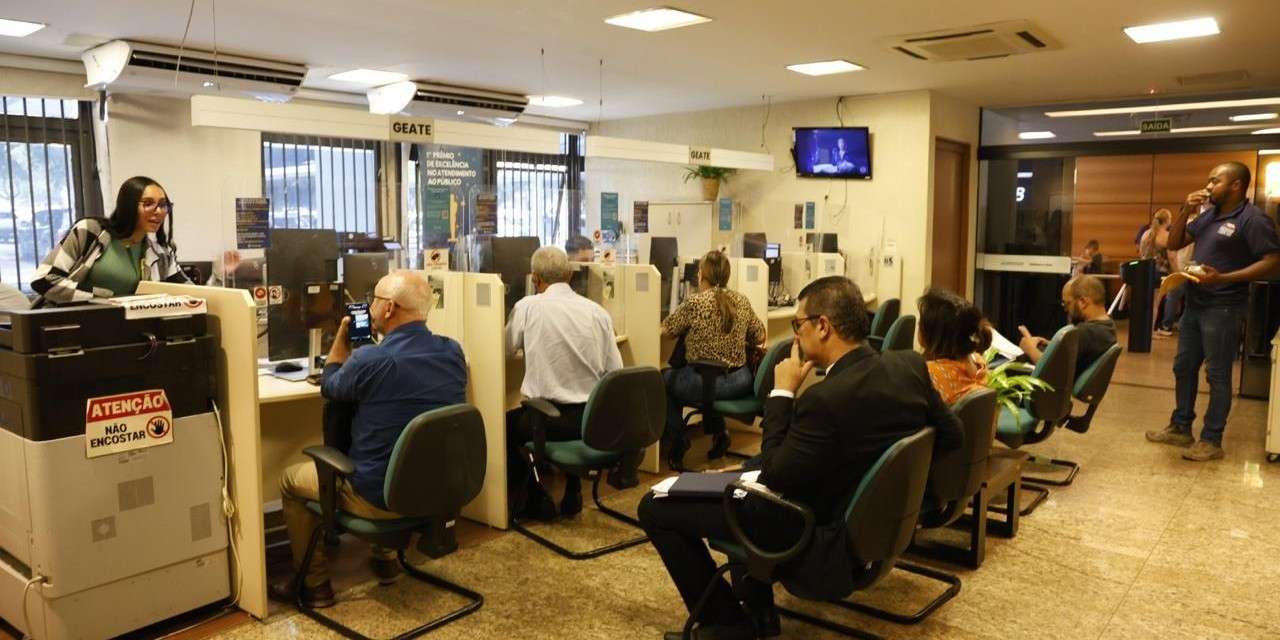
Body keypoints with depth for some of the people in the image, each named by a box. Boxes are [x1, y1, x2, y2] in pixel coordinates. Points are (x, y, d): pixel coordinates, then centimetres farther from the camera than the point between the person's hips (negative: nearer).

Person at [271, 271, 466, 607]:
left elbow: (329, 386, -1)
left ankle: (315, 585, 28)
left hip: (381, 497, -6)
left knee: (290, 480, 20)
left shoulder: (370, 360, -24)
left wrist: (342, 336, 10)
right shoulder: (453, 352, -7)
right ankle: (386, 559, 41)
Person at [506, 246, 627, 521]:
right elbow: (615, 372, 2)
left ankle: (533, 501, 24)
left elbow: (504, 350, 6)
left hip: (552, 418, -4)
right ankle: (571, 495, 38)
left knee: (506, 424, 25)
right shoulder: (598, 311, 0)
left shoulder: (528, 307, -9)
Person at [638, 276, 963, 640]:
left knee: (655, 506, -4)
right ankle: (757, 610, 29)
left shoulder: (826, 399, -31)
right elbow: (952, 437, 4)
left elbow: (774, 478, -19)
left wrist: (782, 393, -13)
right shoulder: (911, 365, -8)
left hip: (824, 536, -8)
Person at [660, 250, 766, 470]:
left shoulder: (695, 303, -14)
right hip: (740, 382, 5)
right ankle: (718, 432, 31)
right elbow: (759, 337, 9)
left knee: (664, 379, 24)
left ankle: (676, 443, 23)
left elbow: (666, 329, -1)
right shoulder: (742, 301, 0)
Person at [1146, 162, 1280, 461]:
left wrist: (1223, 278, -25)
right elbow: (1173, 244, 14)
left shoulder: (1253, 219, -12)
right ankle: (1180, 427, 26)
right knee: (1183, 367, 14)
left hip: (1223, 309, -8)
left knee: (1217, 375, -1)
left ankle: (1212, 440, 8)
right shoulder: (1208, 215, 11)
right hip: (1194, 304, 8)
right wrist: (1185, 211, 0)